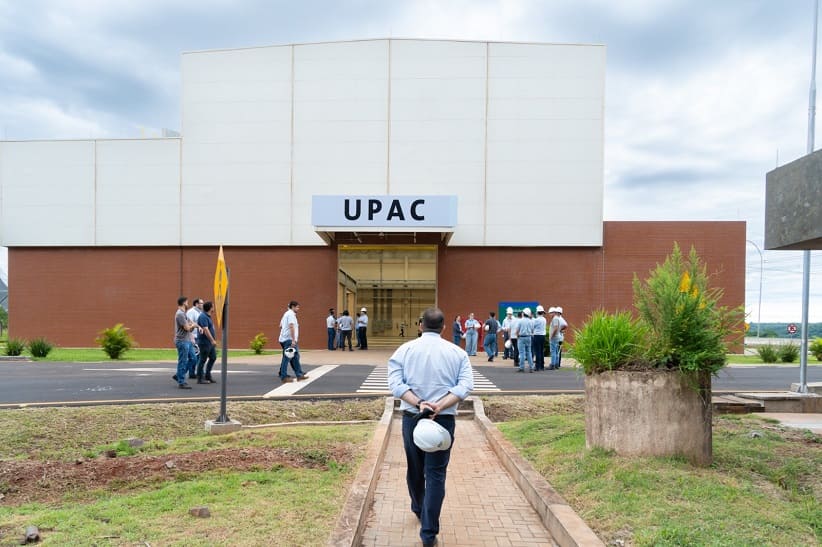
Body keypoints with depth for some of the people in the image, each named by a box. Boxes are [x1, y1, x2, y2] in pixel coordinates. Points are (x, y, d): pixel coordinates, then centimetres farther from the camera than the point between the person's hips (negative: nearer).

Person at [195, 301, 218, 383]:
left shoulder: (208, 316, 14)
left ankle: (208, 376, 21)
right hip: (204, 342, -10)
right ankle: (200, 379, 8)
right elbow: (205, 330, -25)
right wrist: (212, 340, -25)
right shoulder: (203, 317, -18)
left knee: (213, 358, 13)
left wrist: (213, 340, 22)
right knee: (202, 360, -1)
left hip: (210, 342, 10)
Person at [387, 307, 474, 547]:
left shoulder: (404, 350, 0)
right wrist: (439, 406, -19)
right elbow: (465, 386, -11)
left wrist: (419, 404, -17)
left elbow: (395, 384, -10)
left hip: (412, 417, 2)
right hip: (444, 420, -1)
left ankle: (418, 509, 44)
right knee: (436, 474, 3)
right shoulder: (458, 353, 0)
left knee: (415, 468, 21)